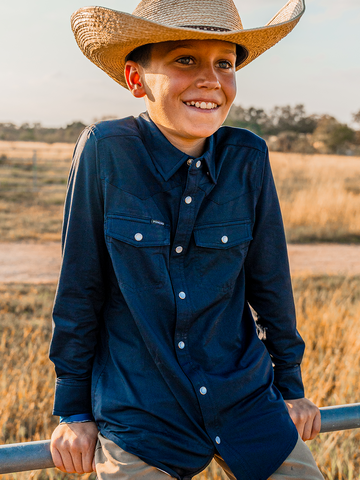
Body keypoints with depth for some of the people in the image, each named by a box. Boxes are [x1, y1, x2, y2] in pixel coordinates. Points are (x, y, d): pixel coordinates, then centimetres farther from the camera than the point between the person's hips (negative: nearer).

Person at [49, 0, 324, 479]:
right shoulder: (105, 151, -16)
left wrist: (291, 385, 12)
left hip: (244, 398, 3)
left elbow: (270, 281, 2)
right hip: (138, 414, -2)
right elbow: (80, 288, -8)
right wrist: (74, 410, -1)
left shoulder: (248, 159, -10)